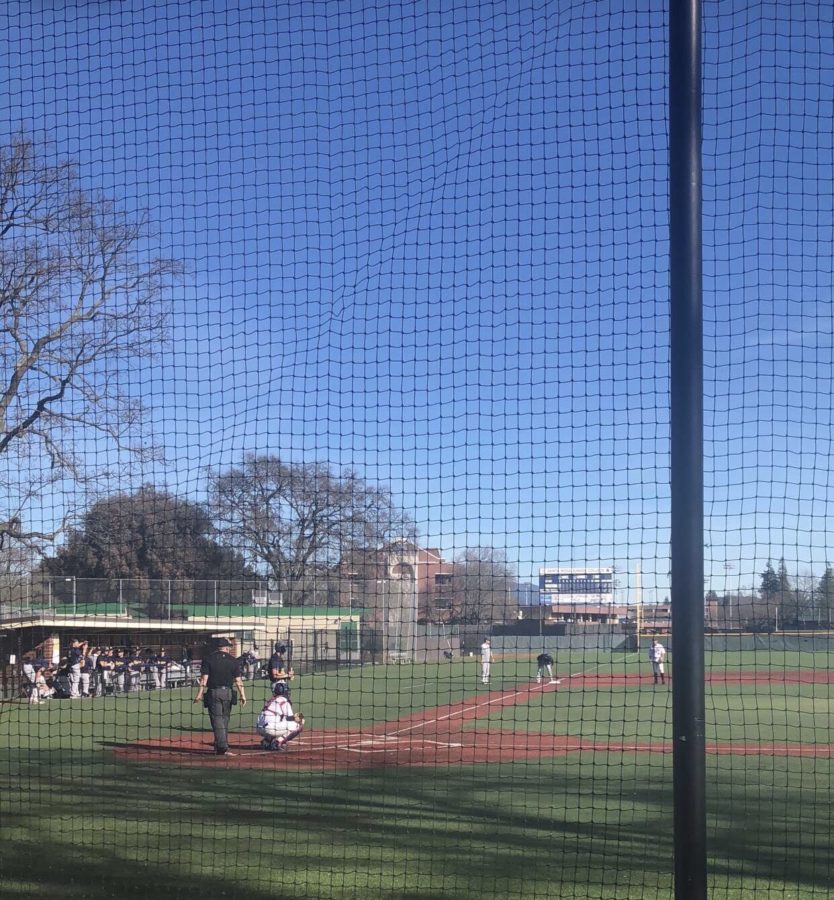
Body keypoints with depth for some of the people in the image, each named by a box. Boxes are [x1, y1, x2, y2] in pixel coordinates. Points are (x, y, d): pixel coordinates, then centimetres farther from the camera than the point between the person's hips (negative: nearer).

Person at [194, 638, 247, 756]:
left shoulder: (208, 659, -2)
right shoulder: (233, 660, 2)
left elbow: (204, 678, -8)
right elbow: (238, 680, -1)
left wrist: (199, 694, -8)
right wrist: (242, 695, 2)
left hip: (213, 693, -2)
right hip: (228, 693, 2)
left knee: (217, 720, -3)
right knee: (224, 719, 14)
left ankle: (222, 747, -14)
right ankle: (220, 746, 19)